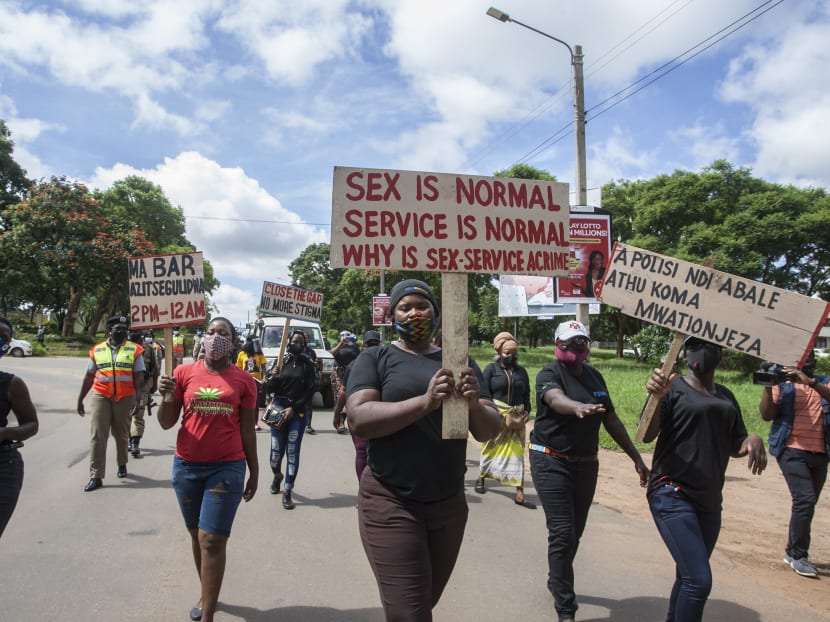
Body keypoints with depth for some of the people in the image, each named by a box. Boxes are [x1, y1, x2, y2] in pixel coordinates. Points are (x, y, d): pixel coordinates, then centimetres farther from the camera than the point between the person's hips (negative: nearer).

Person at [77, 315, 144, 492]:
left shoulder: (135, 350, 0)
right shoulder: (97, 350, 6)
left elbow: (139, 377, -2)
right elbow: (89, 376, 13)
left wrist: (137, 399, -12)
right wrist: (80, 399, 13)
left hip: (125, 398, -1)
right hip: (100, 396, 1)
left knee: (121, 434, 13)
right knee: (97, 436, -3)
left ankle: (122, 464, 35)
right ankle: (96, 477, 1)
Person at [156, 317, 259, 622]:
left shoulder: (244, 380, -2)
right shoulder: (184, 372, -1)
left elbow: (247, 431, 4)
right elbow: (166, 423, 3)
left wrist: (254, 471, 6)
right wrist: (166, 396, -16)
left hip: (227, 467, -2)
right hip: (187, 466, 3)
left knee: (212, 540, -4)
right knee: (197, 535, 17)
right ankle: (206, 594, 38)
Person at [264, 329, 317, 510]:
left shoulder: (307, 364, 1)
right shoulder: (281, 361, 3)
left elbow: (310, 391, -3)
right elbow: (269, 390, 4)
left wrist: (293, 408, -11)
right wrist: (274, 378, -18)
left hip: (297, 412, -1)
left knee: (293, 452, -2)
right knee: (276, 450, 4)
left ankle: (287, 492, 6)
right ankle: (277, 475, 36)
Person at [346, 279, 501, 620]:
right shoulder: (374, 358, -2)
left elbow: (489, 430, 2)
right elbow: (358, 419, -18)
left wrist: (474, 404, -21)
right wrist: (425, 402, -29)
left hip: (449, 503, 5)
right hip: (391, 504, -4)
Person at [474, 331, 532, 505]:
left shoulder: (522, 371, 11)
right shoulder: (491, 369, 0)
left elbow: (526, 395, 13)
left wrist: (527, 412, 1)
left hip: (516, 418, 3)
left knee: (517, 451, 0)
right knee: (491, 449, 10)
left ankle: (519, 491, 0)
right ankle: (481, 479, 33)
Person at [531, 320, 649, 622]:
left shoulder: (595, 376, 7)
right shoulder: (549, 374, -12)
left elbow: (611, 419, 13)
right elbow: (555, 398, -36)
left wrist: (636, 458, 12)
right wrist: (577, 407, -58)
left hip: (586, 463, 6)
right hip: (551, 461, -6)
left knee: (575, 532, 16)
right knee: (562, 534, -9)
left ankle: (558, 584, 39)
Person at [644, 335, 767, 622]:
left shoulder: (726, 396, 15)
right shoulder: (673, 388, -5)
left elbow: (735, 446, 18)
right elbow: (647, 435, -14)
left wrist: (753, 440, -5)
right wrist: (656, 397, -32)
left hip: (710, 501, 7)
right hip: (672, 495, -7)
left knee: (688, 578, 14)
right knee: (699, 581, -15)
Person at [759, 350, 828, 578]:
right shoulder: (782, 384, 4)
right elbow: (766, 415, -5)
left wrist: (810, 381, -24)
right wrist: (767, 387, -16)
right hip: (792, 450, -4)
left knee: (807, 504, 11)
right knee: (805, 499, -16)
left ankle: (792, 552, 24)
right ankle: (798, 555, -5)